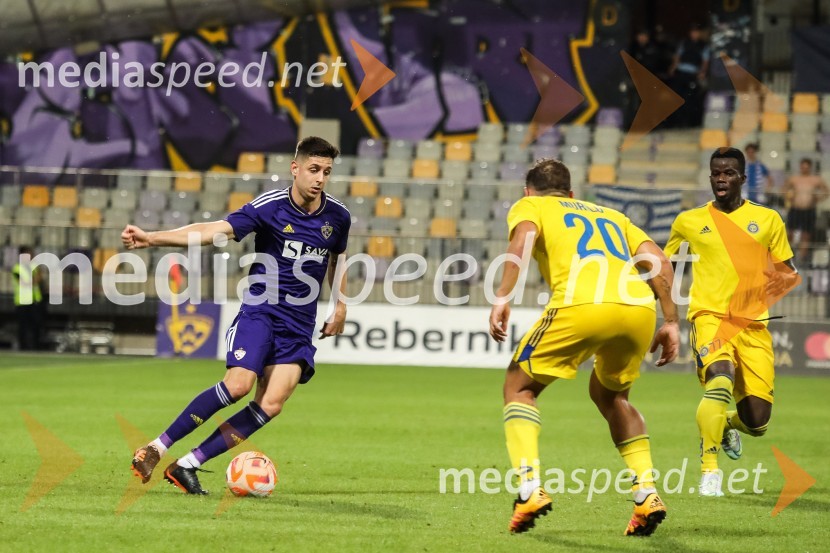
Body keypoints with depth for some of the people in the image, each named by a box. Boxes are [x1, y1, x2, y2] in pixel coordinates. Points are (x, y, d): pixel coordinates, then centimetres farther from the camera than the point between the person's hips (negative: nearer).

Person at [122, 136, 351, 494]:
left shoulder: (338, 217, 3)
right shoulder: (270, 207, -10)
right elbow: (214, 231, -18)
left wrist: (340, 306, 23)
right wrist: (151, 238, -29)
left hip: (299, 328, 4)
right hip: (259, 313, -4)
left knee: (271, 404, -13)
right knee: (238, 383, -25)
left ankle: (188, 465, -7)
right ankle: (157, 448, -14)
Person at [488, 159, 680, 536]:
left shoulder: (529, 205, 25)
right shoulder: (610, 215, 37)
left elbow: (523, 239, 0)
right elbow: (659, 261, 23)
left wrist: (502, 299, -6)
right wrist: (671, 323, 22)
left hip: (583, 305, -5)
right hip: (639, 306, 5)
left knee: (519, 387, 15)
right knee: (609, 394, 30)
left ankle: (529, 488, -4)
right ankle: (647, 493, 15)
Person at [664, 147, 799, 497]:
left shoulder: (768, 219, 10)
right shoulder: (689, 221, 10)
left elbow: (787, 271, 15)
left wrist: (783, 282, -7)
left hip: (753, 324, 2)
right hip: (710, 317, -2)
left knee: (757, 422, -3)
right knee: (720, 380, -33)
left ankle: (729, 425, 36)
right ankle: (709, 470, -23)